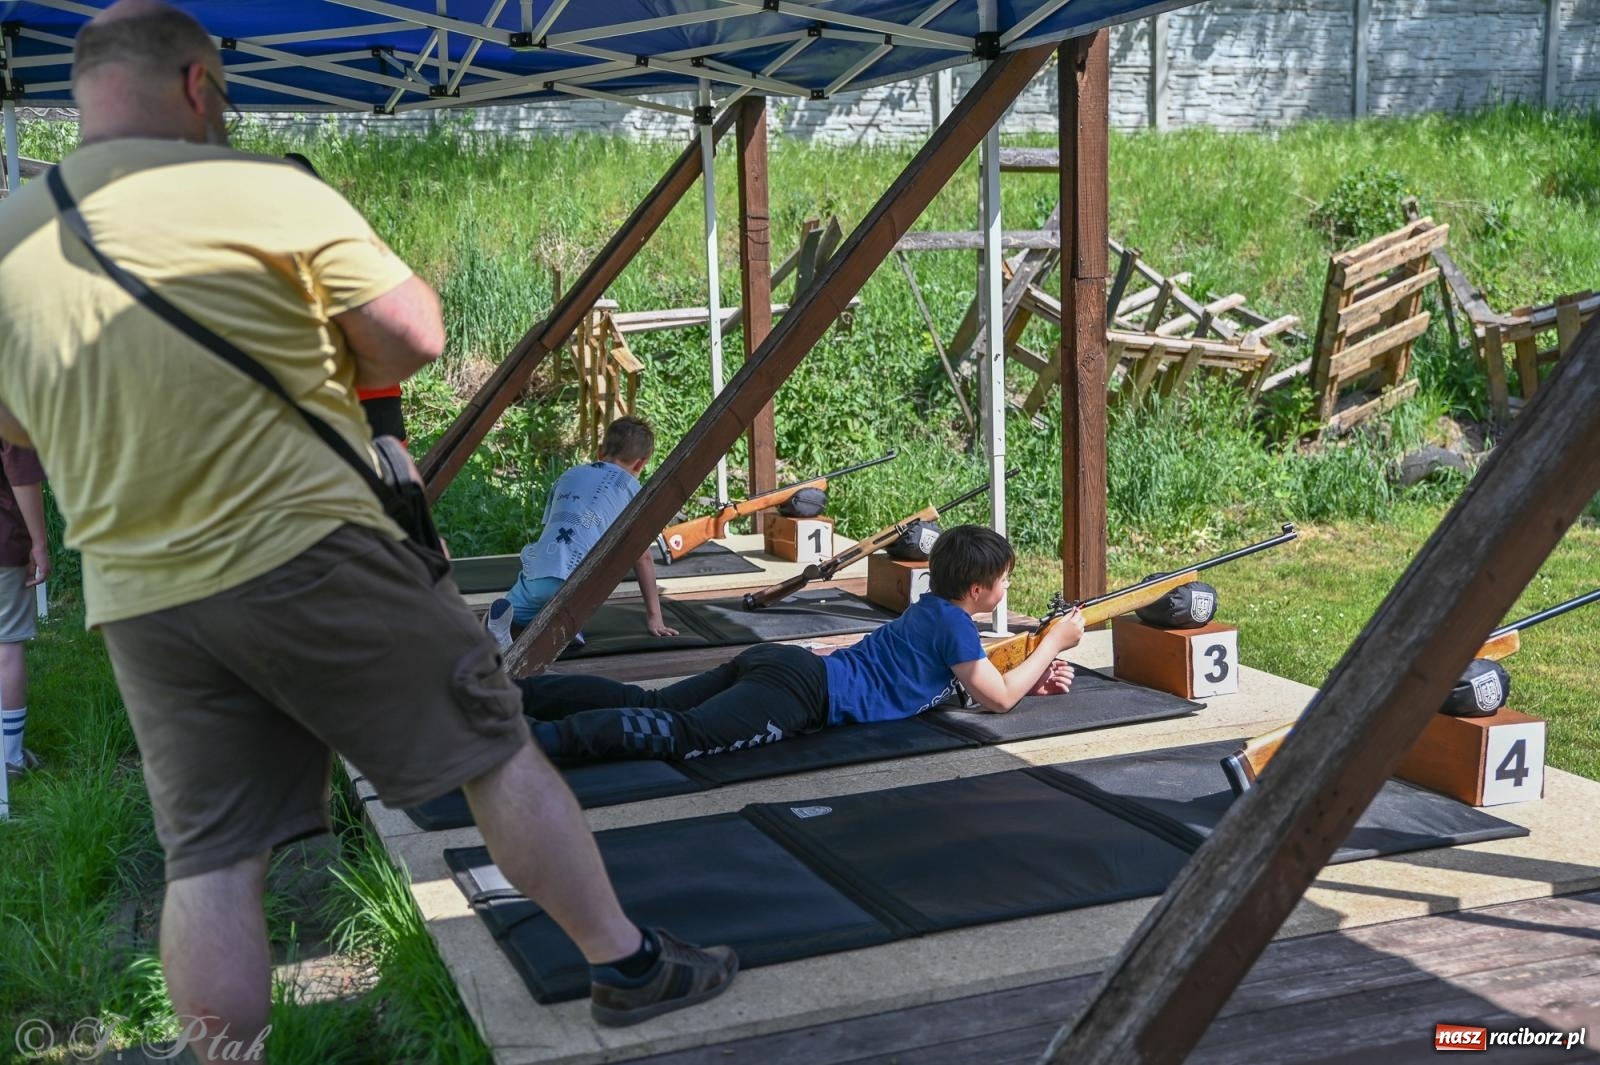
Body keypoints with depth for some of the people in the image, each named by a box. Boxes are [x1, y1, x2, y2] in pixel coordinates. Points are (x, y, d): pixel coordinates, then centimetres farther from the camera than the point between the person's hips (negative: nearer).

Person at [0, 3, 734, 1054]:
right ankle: (628, 966, 19)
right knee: (498, 754, 9)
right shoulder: (266, 191, -10)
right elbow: (414, 338, -7)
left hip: (137, 601, 5)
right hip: (310, 554, -5)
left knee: (209, 859, 10)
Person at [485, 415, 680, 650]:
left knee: (490, 627, 17)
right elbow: (642, 557, 15)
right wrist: (654, 615, 21)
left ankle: (502, 616, -16)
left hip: (537, 572, 3)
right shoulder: (628, 485, 14)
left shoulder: (568, 476, 27)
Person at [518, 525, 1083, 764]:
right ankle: (530, 738, -46)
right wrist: (1053, 643, 17)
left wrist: (1033, 680, 31)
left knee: (646, 706, 0)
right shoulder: (954, 622, 1)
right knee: (680, 734, -27)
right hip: (803, 693, -9)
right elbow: (997, 698, 4)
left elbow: (958, 678, 42)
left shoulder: (931, 610, 28)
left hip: (778, 662, 9)